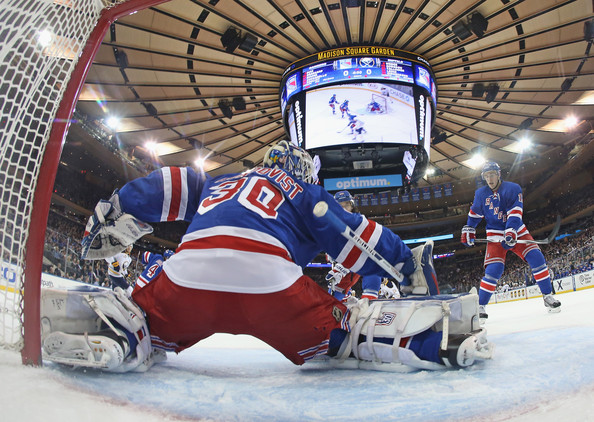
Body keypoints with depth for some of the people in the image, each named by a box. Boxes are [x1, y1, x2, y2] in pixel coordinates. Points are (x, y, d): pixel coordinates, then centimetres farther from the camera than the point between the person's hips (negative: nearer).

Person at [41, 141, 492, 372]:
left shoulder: (220, 182, 36)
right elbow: (354, 236, 20)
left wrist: (113, 215, 37)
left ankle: (113, 325, -6)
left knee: (147, 326, 25)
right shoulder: (305, 193, 26)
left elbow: (169, 187, 30)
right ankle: (436, 339, -3)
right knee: (345, 330, 13)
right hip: (270, 282, -2)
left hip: (188, 276, 3)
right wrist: (405, 260, 33)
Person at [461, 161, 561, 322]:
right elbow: (474, 213, 15)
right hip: (495, 235, 0)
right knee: (494, 269, -14)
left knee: (536, 257, -16)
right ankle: (480, 306, -8)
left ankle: (547, 296, 1)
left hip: (516, 231, 0)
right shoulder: (481, 194, 1)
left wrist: (511, 233, -33)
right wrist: (468, 231, 11)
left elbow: (515, 213, -21)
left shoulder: (513, 188, -9)